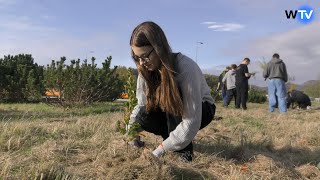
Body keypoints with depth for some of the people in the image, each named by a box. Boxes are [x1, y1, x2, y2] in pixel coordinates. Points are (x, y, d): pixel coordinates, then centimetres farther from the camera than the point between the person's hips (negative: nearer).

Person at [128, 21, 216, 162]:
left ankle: (184, 148, -18)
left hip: (201, 110, -5)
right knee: (142, 117, -24)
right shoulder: (145, 69, -14)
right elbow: (141, 103, -10)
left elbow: (191, 122, -36)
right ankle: (175, 135, 1)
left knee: (172, 94, -35)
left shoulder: (185, 68, -33)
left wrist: (160, 150, -35)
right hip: (173, 114, 5)